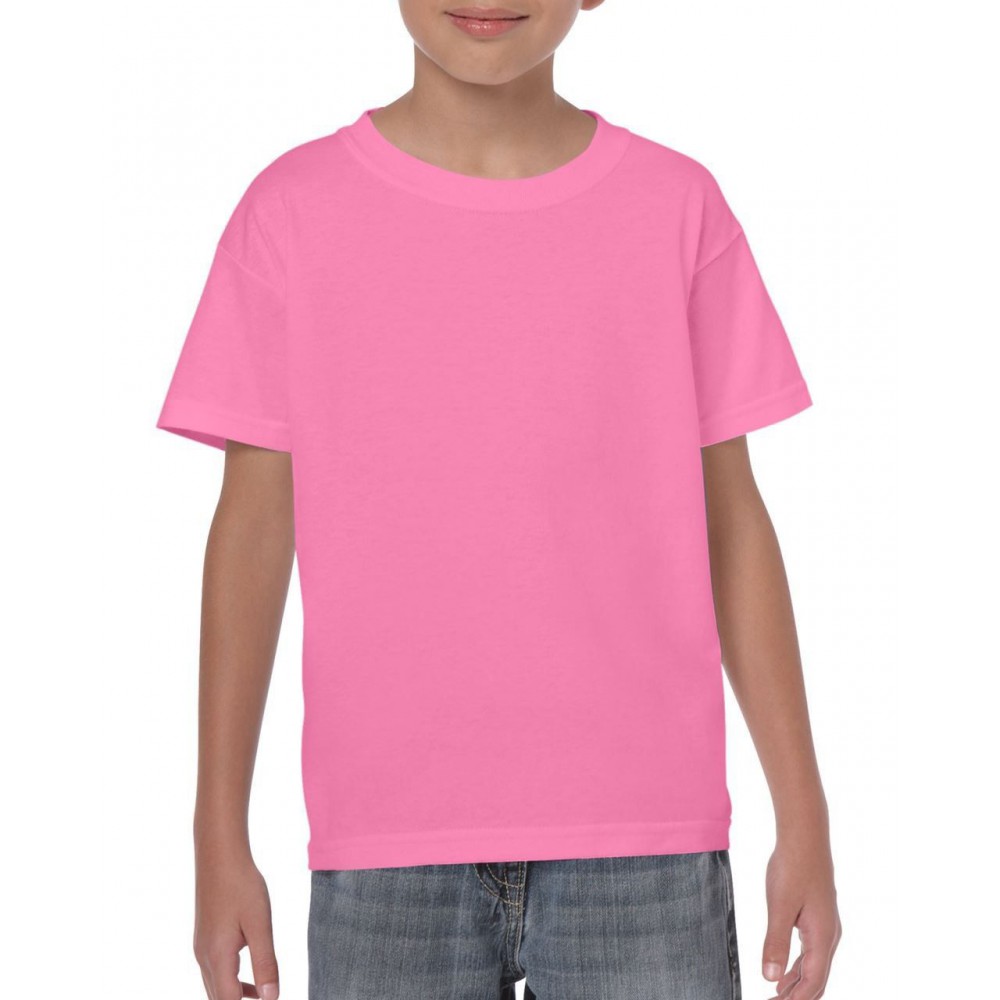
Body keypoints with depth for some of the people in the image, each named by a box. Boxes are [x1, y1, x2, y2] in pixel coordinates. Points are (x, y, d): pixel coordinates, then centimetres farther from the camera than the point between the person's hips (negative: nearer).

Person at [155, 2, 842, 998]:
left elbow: (728, 517, 6)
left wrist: (804, 818, 5)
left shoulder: (678, 206, 3)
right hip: (386, 855, 0)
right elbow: (253, 527, 4)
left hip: (642, 840, 0)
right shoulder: (293, 212, 1)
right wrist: (220, 842, 3)